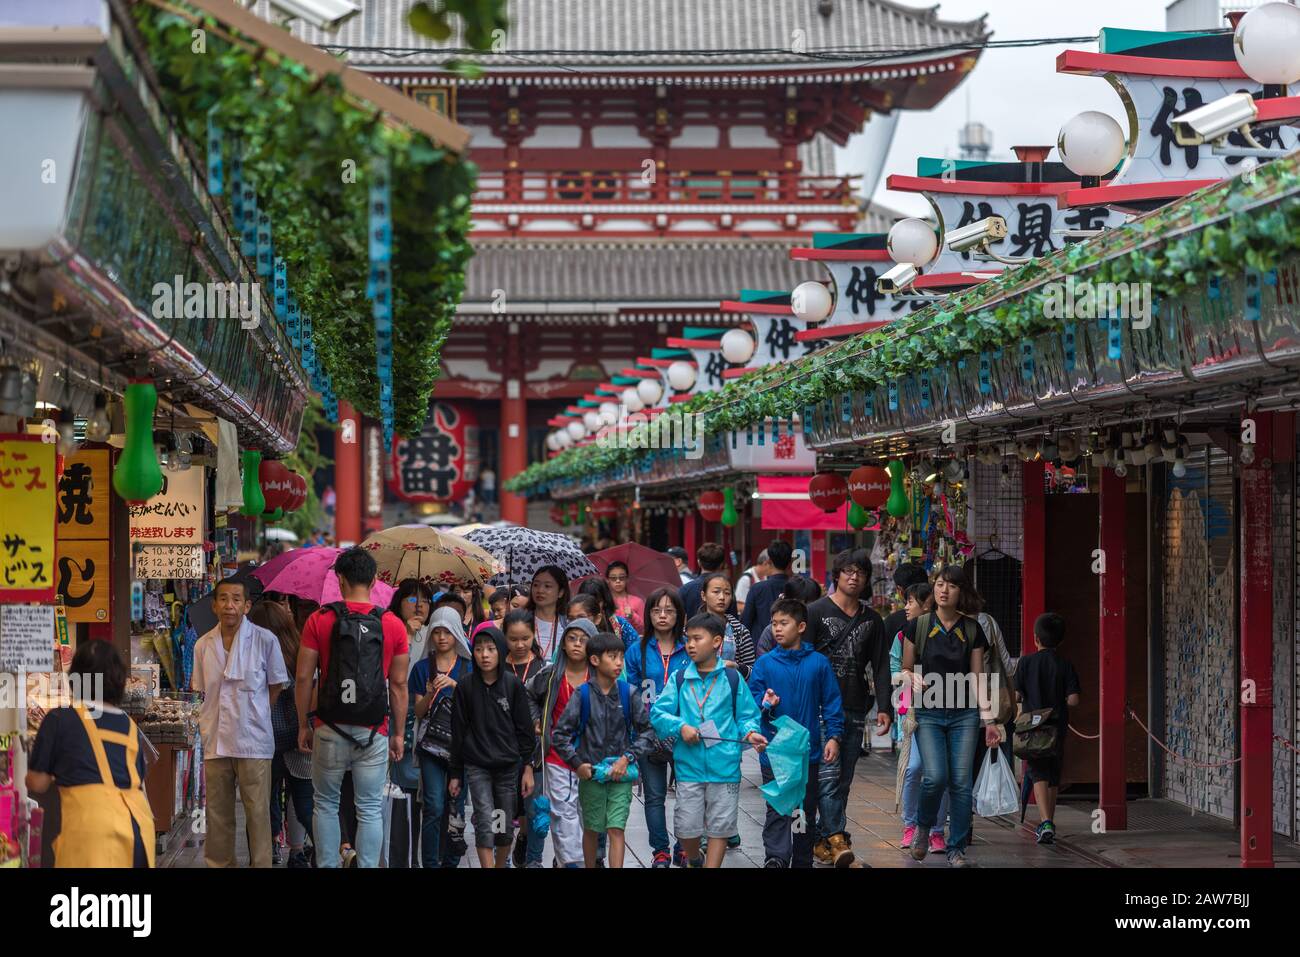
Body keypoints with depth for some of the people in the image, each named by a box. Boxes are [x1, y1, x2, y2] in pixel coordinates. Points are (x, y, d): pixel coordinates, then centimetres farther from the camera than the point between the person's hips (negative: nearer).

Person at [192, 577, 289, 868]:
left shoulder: (265, 640, -5)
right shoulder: (204, 645, 6)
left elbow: (276, 686, 5)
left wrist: (254, 713, 3)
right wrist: (207, 724, 7)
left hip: (253, 741, -4)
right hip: (216, 741, 4)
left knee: (257, 813, -2)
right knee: (217, 812, 9)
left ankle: (260, 864, 4)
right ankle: (219, 863, 18)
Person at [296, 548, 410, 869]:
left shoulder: (319, 621, -4)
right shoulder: (393, 625, -2)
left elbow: (303, 679, -2)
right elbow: (398, 685, 2)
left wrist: (303, 726, 8)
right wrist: (399, 733, 10)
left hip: (330, 731, 0)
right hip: (374, 733, 0)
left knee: (326, 805, 13)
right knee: (370, 811, 6)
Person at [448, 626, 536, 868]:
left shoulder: (513, 685, -1)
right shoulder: (465, 687, 0)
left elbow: (524, 728, 3)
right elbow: (458, 732, 4)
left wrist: (527, 767, -1)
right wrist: (455, 774, 5)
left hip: (508, 766, 1)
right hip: (476, 767, -1)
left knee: (505, 828, 7)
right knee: (485, 823, -13)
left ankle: (501, 864, 26)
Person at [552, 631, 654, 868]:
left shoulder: (628, 693, -3)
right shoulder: (583, 695, -6)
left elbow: (646, 731, 2)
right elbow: (560, 733, -3)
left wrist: (628, 758, -9)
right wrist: (577, 763, -9)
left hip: (620, 775, 0)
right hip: (591, 774, 0)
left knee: (616, 829, -8)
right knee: (591, 829, 13)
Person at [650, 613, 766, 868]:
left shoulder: (732, 679, 2)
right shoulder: (678, 679, 5)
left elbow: (746, 715, 6)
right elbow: (658, 713, 2)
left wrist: (751, 733, -14)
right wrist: (681, 727, -14)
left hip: (724, 767, -1)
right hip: (689, 766, 1)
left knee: (720, 827, 4)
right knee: (687, 826, 7)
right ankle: (693, 861, 34)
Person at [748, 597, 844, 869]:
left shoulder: (818, 663, 0)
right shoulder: (765, 663, -1)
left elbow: (831, 702, 3)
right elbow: (751, 699, -1)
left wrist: (833, 736, -3)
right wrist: (765, 704, -22)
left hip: (808, 751, 2)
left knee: (807, 810, 12)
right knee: (777, 810, -6)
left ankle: (803, 861, 23)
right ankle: (776, 859, -10)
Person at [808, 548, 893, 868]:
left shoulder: (872, 619, 14)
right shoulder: (817, 611, 1)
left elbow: (880, 666, 12)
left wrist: (884, 707, 2)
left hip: (855, 710, 5)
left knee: (843, 781, 4)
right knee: (829, 775, -14)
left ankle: (823, 841, 10)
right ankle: (836, 838, -20)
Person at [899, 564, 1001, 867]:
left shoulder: (972, 630, 4)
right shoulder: (918, 626, 2)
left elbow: (977, 677, 5)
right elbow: (905, 669, 9)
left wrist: (988, 718, -2)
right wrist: (915, 680, -14)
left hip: (964, 715, 1)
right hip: (929, 713, -1)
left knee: (961, 783, -3)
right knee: (935, 777, -16)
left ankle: (957, 849, 7)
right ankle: (923, 827, 13)